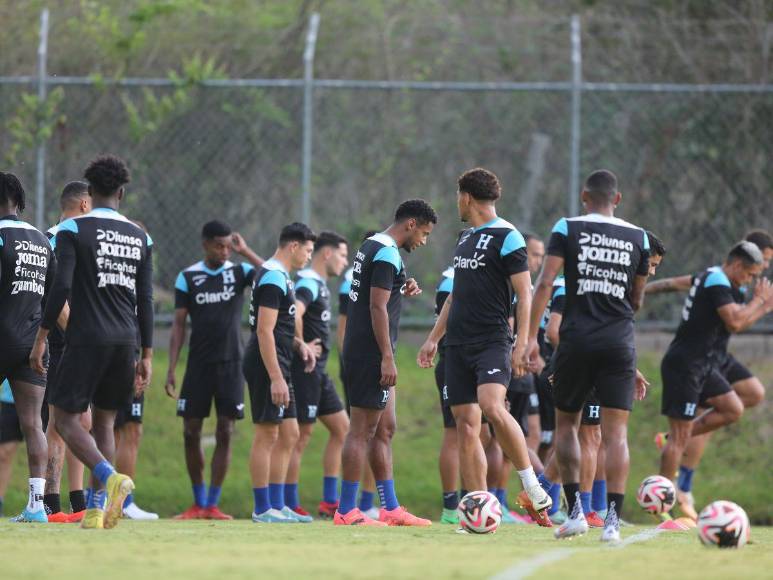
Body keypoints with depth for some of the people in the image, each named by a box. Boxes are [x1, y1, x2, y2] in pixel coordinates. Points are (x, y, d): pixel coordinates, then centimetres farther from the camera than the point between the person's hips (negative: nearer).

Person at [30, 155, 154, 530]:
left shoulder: (74, 229, -4)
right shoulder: (140, 237, 10)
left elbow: (62, 287, -12)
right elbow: (145, 300, 11)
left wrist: (41, 338, -6)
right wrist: (146, 356, 15)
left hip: (86, 340, -5)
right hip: (125, 343, 5)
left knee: (65, 418, 1)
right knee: (104, 420, 13)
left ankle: (110, 478, -23)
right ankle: (97, 507, 5)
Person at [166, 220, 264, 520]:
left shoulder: (239, 271, 2)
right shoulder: (188, 277, 2)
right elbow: (179, 324, 3)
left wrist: (245, 252, -14)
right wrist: (171, 370, -2)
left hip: (231, 364, 0)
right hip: (198, 365, 0)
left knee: (225, 433, -2)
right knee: (191, 432, 0)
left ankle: (212, 505, 4)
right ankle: (198, 503, 13)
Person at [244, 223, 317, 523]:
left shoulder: (279, 276, 18)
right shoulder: (274, 278, -14)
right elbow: (264, 331, -20)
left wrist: (298, 344, 12)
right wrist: (276, 378, -23)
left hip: (278, 367, 10)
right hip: (267, 366, -10)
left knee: (289, 436, 11)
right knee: (267, 435, -7)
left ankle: (277, 506, 14)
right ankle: (263, 509, -4)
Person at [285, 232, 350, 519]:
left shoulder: (319, 284, 17)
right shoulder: (309, 283, -15)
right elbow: (294, 314, -33)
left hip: (318, 372, 10)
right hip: (306, 369, -10)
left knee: (341, 427, 11)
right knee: (302, 435, -6)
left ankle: (330, 500, 13)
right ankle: (290, 505, -2)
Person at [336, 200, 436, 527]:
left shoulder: (371, 246, 17)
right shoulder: (388, 255, -14)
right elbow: (377, 308, -20)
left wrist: (402, 291, 13)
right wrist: (387, 358, -20)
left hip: (358, 350, 10)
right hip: (371, 353, -10)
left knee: (385, 429, 12)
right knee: (363, 429, -7)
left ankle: (391, 509, 14)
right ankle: (347, 511, -6)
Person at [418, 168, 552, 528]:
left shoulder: (506, 237, -7)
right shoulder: (466, 238, 18)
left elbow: (524, 293, -11)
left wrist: (522, 344, -18)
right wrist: (433, 339, 23)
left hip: (493, 340, -8)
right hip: (458, 344, 8)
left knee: (492, 407, -29)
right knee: (466, 426, 1)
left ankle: (531, 485, -17)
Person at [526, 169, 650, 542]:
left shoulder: (567, 229, 2)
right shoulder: (638, 238, 9)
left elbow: (545, 283, -8)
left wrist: (531, 336, -9)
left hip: (577, 340, -1)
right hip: (620, 343, 1)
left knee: (566, 424, 15)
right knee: (615, 433, -1)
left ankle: (575, 511, 8)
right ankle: (612, 521, -10)